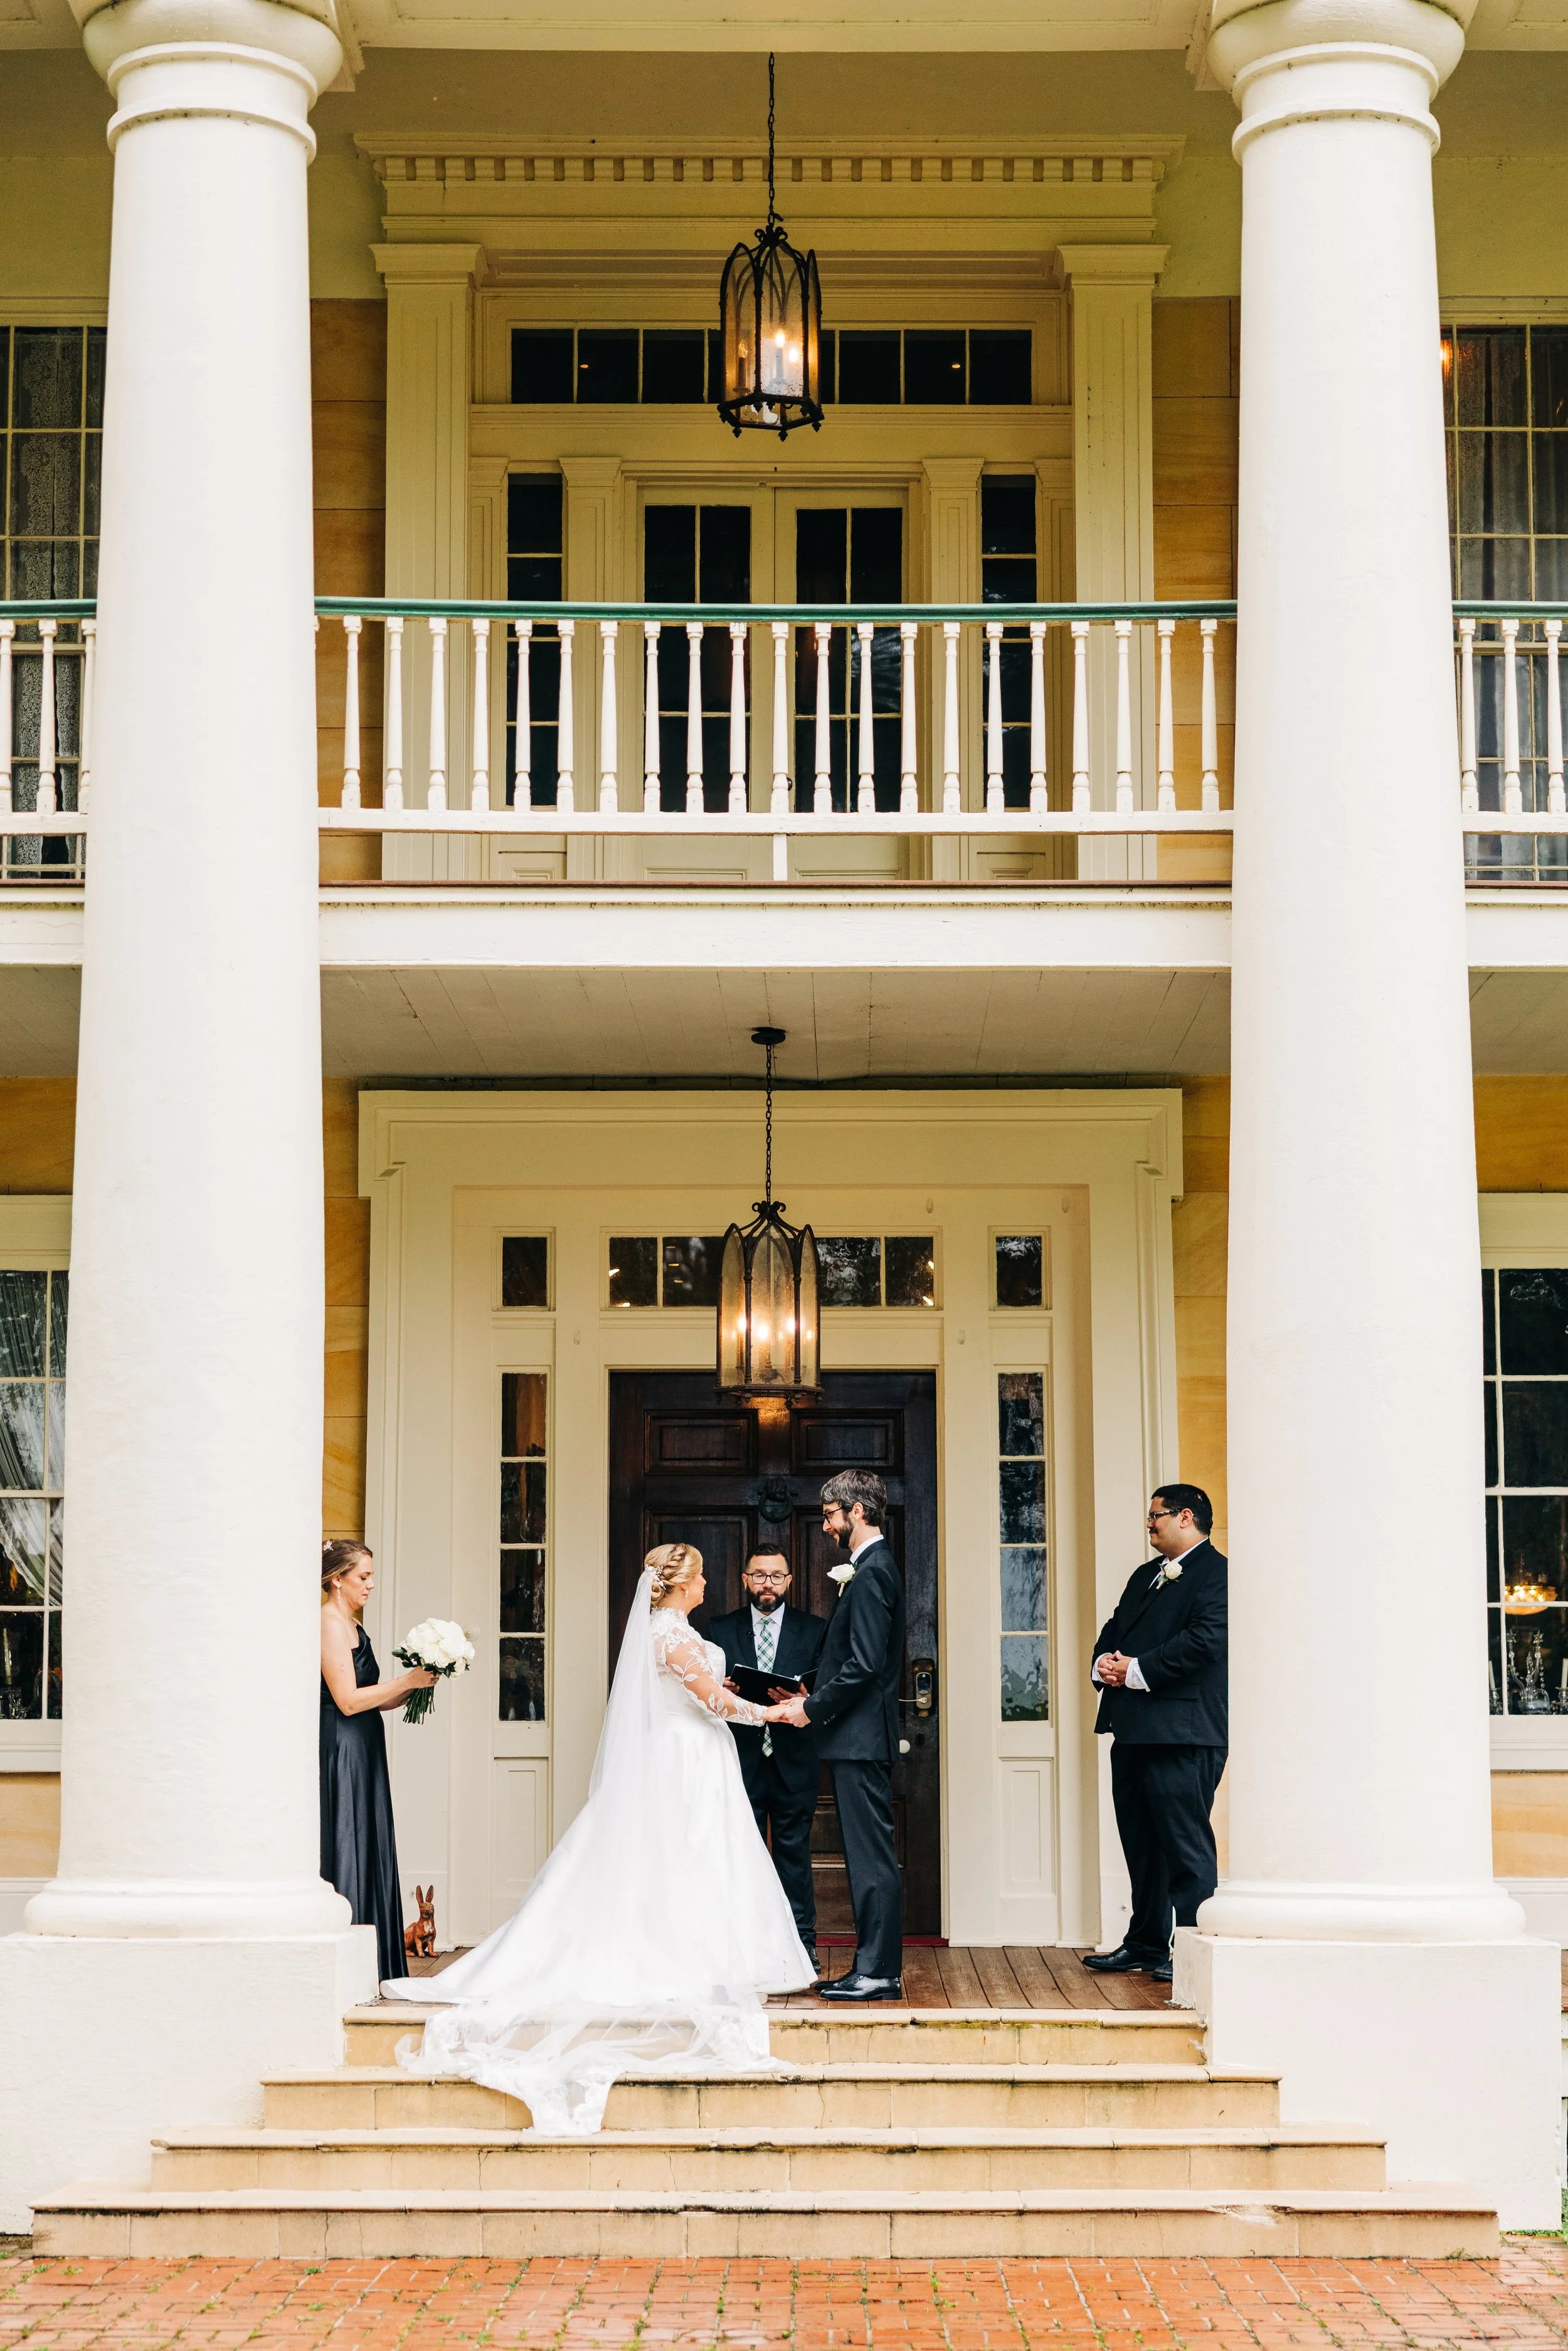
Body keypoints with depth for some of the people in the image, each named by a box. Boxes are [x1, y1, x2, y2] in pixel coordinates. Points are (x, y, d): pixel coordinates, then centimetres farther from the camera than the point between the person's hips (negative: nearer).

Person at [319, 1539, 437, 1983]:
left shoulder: (352, 1627, 17)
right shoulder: (331, 1624, -12)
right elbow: (349, 1700, -18)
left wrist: (414, 1688, 4)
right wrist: (408, 1681, -13)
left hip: (362, 1755, 10)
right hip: (341, 1752, -10)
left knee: (367, 1855, 9)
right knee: (345, 1851, -7)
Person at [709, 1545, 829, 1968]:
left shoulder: (814, 1629, 8)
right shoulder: (721, 1628, 10)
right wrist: (723, 1692, -15)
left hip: (793, 1762, -1)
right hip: (741, 1762, 1)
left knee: (794, 1857, 2)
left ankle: (802, 1945, 7)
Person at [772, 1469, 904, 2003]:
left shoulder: (872, 1572, -15)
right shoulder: (874, 1568, 17)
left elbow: (865, 1664, -21)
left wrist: (812, 1708, -12)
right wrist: (814, 1699, 12)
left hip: (860, 1737, -11)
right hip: (857, 1737, 11)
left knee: (872, 1857, -7)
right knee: (867, 1857, 11)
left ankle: (879, 1973, -5)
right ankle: (874, 1966, 15)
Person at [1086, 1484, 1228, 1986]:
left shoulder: (1215, 1573, -8)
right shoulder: (1146, 1575, 23)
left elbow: (1205, 1639, -19)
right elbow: (1115, 1629, 24)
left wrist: (1137, 1670, -16)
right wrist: (1103, 1662, 1)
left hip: (1181, 1733, -10)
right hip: (1133, 1728, 10)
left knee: (1186, 1841, -7)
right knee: (1141, 1840, 14)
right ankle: (1146, 1943, 22)